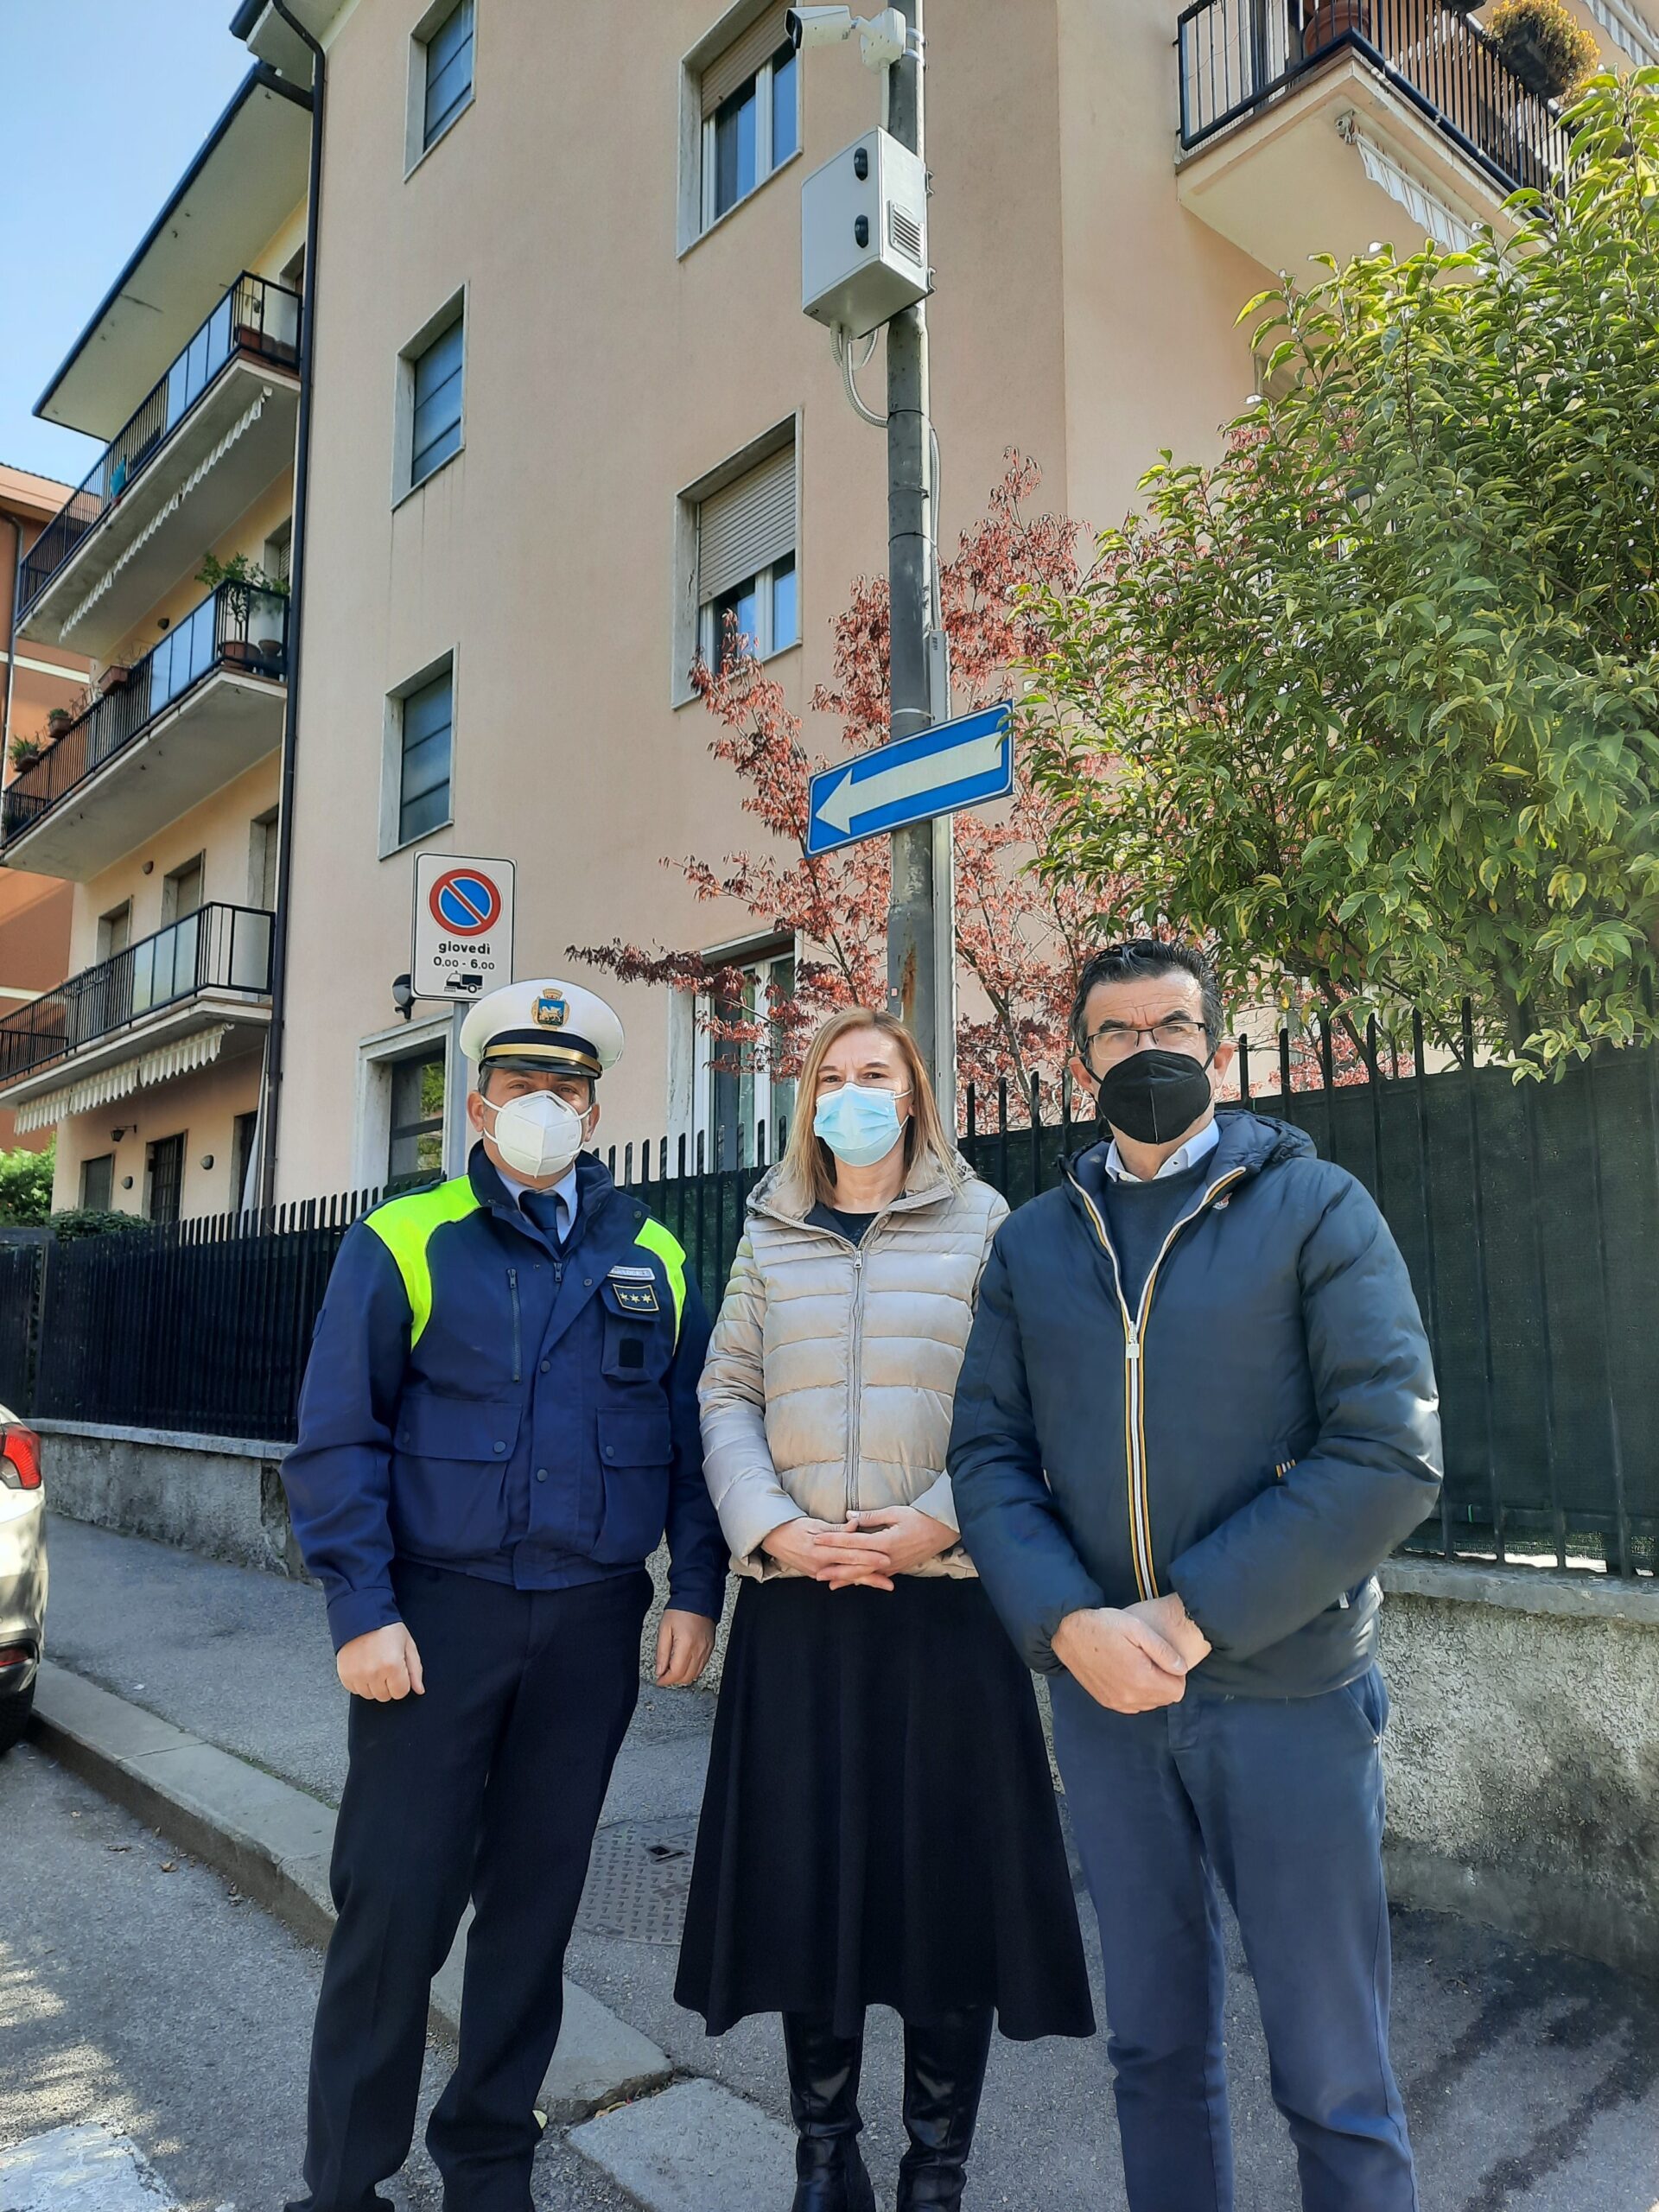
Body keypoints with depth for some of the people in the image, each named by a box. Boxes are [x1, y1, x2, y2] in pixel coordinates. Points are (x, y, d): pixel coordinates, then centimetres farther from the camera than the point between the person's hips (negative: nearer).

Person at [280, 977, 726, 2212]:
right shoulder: (403, 1244, -2)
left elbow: (693, 1436, 8)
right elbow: (338, 1439, -5)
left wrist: (695, 1590, 0)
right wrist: (361, 1612, -11)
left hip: (594, 1625, 3)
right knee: (396, 1901, 3)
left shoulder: (653, 1261, 7)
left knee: (536, 1898, 14)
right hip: (439, 1614, -2)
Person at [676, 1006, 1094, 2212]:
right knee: (808, 1864, 10)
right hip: (799, 1596, 2)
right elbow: (727, 1396, 6)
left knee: (946, 1863, 5)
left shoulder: (983, 1229, 3)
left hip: (944, 1593, -2)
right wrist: (771, 1527, -9)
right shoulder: (770, 1240, 10)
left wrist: (938, 1524, -15)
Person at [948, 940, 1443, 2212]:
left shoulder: (1316, 1209, -4)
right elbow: (988, 1454, 3)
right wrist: (1069, 1624, -14)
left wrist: (1192, 1617, -17)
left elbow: (1391, 1459, -12)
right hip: (1101, 1692, 3)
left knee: (1333, 2077, 9)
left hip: (1288, 1690, -3)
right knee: (1155, 2048, 17)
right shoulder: (1033, 1242, 7)